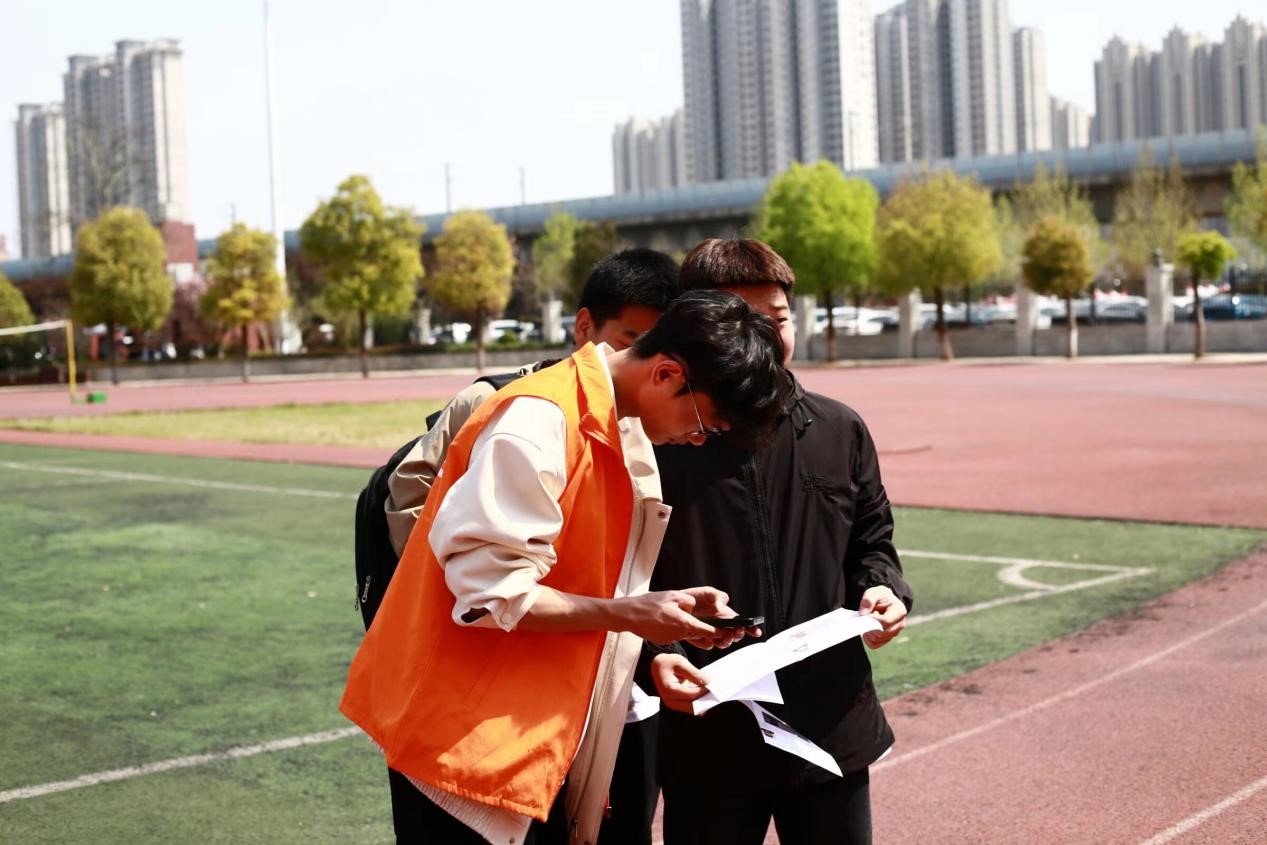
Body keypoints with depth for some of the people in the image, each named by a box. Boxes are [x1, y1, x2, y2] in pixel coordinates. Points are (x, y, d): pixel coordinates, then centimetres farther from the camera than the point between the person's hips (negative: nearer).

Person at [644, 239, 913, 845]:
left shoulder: (841, 432, 6)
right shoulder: (660, 441, -7)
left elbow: (871, 540, 17)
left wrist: (883, 590, -4)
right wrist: (655, 655, -20)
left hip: (832, 724, 3)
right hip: (708, 736, -3)